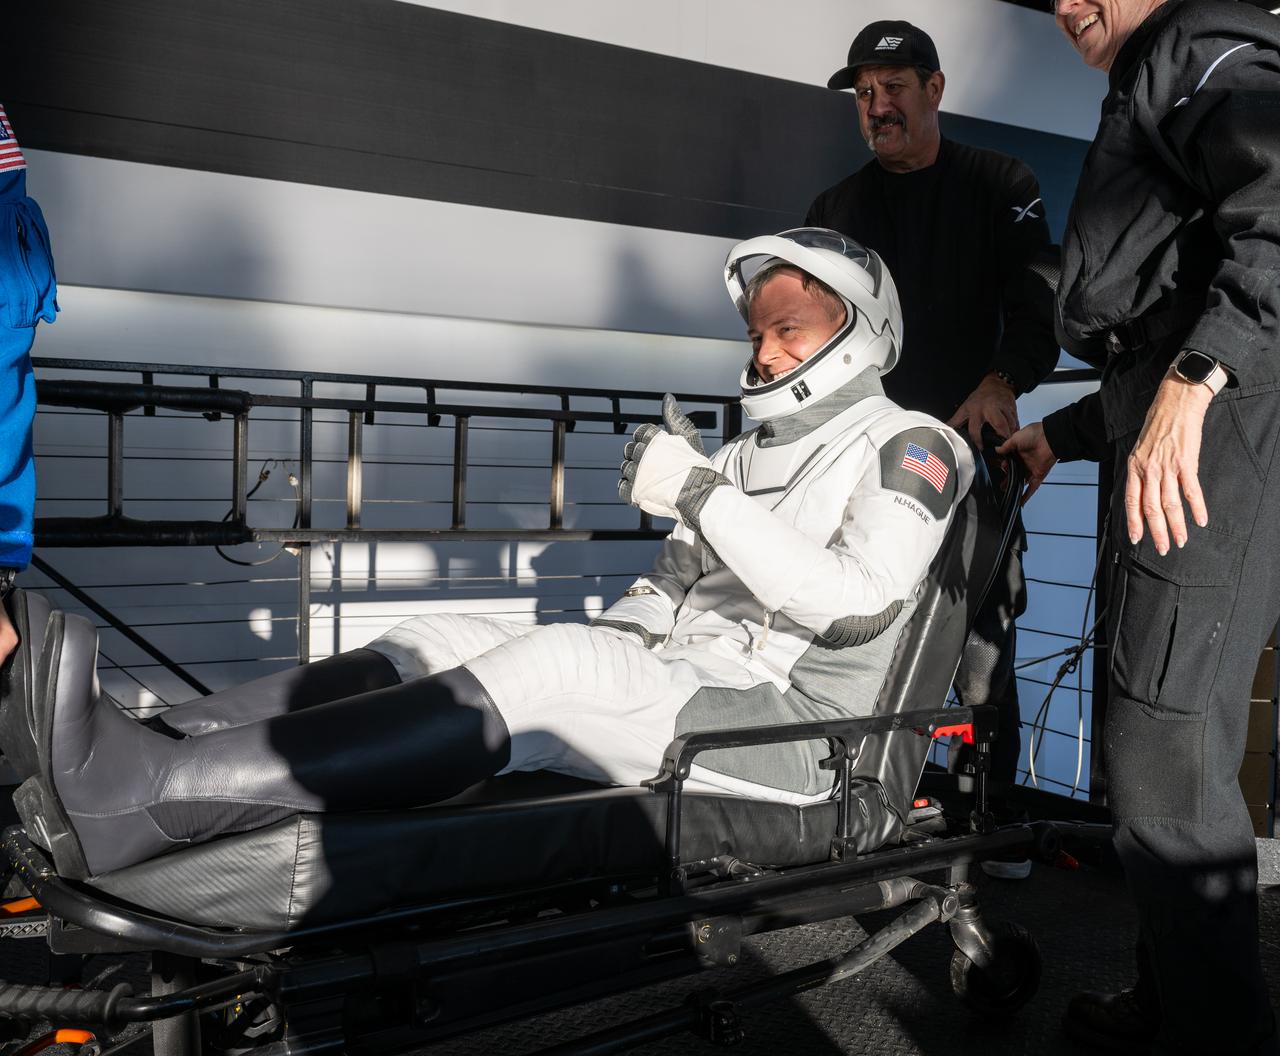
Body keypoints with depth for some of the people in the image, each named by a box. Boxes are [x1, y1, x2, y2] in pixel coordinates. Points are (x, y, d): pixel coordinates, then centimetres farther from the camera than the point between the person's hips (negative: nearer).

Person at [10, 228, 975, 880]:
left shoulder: (909, 446, 2)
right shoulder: (753, 452, 25)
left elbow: (853, 606, -16)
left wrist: (701, 494, -19)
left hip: (780, 718, -7)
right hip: (667, 673, 8)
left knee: (553, 660, -33)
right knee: (436, 641, -12)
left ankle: (143, 799, -40)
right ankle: (143, 749, -25)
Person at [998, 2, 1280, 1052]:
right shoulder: (1150, 99, 33)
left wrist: (1191, 378, -28)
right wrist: (1066, 433, 34)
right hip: (1175, 441, 10)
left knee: (1165, 760, -9)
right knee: (1162, 747, 13)